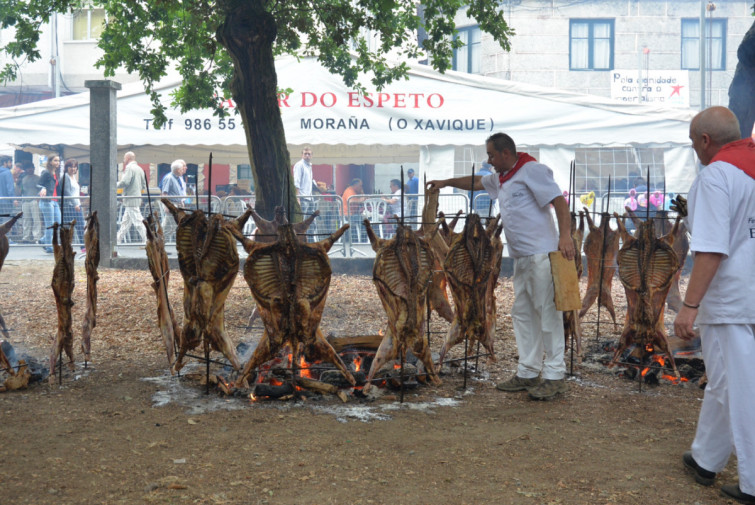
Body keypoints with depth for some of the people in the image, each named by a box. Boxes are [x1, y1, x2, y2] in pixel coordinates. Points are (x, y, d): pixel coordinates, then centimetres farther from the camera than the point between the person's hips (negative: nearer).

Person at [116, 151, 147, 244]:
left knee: (138, 222, -9)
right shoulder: (139, 169, 15)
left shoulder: (129, 168, -12)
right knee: (125, 222, 14)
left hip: (131, 199, -9)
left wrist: (115, 185, -5)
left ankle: (147, 241, -10)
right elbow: (144, 185, 18)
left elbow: (125, 182, -21)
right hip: (137, 198, 9)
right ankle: (118, 241, 20)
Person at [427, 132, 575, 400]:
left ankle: (555, 376, -5)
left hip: (541, 254, -10)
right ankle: (527, 373, 18)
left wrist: (565, 235, -27)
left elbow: (559, 201, -17)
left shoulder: (532, 170, -9)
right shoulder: (501, 178, 20)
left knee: (547, 312, -8)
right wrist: (447, 182, 40)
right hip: (521, 257, 10)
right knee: (522, 313, 11)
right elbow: (476, 182, 39)